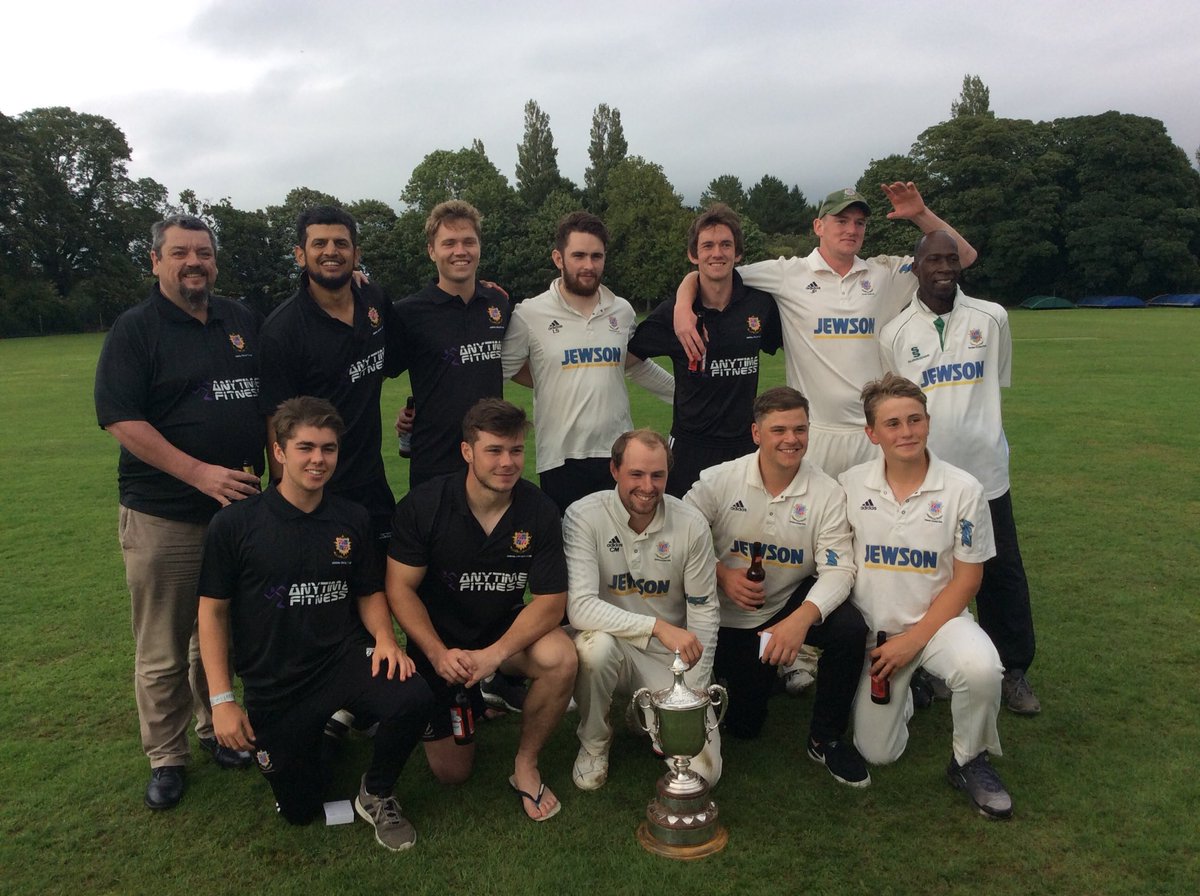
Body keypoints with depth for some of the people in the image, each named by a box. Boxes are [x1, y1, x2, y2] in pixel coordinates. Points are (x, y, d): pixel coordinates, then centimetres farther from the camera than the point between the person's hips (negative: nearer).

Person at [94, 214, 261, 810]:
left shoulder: (243, 321, 10)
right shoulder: (135, 329, -5)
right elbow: (120, 418, -13)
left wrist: (265, 465, 8)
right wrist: (200, 474, -20)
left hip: (239, 507, 5)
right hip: (162, 516, -4)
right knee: (162, 652, 4)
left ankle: (216, 730, 35)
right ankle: (166, 758, 22)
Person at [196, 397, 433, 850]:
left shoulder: (354, 519, 0)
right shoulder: (233, 524, -9)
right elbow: (212, 612, -4)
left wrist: (384, 637, -11)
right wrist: (222, 700, -8)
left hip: (344, 659, 1)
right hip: (272, 685, -1)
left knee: (413, 697, -29)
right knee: (299, 810, 6)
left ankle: (376, 795, 1)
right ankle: (314, 733, 38)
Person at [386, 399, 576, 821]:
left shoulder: (539, 510, -15)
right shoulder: (424, 505, -17)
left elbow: (550, 600, -16)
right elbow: (400, 587, -12)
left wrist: (495, 654, -29)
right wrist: (438, 653, -25)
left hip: (506, 631, 1)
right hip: (438, 640, -1)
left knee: (561, 659, -32)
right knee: (451, 772, 1)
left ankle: (526, 765, -6)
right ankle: (472, 701, 33)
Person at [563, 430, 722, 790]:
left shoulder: (691, 524, -10)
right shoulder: (584, 516, -17)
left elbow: (704, 612, -3)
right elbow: (579, 607, -26)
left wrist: (693, 696, -10)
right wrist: (658, 627, -35)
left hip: (671, 659, 1)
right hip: (614, 647, -1)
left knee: (702, 771, -13)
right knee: (596, 644, -37)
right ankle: (593, 742, -5)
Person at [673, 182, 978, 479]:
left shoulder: (885, 273, 10)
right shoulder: (788, 273, 2)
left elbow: (963, 256, 12)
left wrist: (920, 214, 0)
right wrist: (682, 307, -17)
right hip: (813, 434, -2)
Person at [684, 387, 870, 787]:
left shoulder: (827, 492, -13)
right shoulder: (719, 480, -13)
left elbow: (838, 568, -19)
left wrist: (802, 619, -36)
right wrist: (721, 574, -25)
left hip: (792, 602, 0)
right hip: (730, 617, 0)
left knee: (850, 629, -30)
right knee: (742, 724, 3)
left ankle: (826, 738, -5)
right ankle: (765, 673, 40)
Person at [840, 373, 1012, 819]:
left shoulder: (962, 489, -10)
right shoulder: (849, 485, -6)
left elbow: (966, 579, -7)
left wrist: (913, 640, -13)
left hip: (937, 619, -1)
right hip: (871, 629, 2)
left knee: (980, 668, -35)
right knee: (877, 753, 0)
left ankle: (970, 762, -4)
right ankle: (905, 687, 33)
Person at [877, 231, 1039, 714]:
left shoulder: (992, 318, 2)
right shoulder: (895, 333, 0)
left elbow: (998, 384, 15)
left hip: (985, 473, 1)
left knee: (1002, 576, 8)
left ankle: (1014, 671, 24)